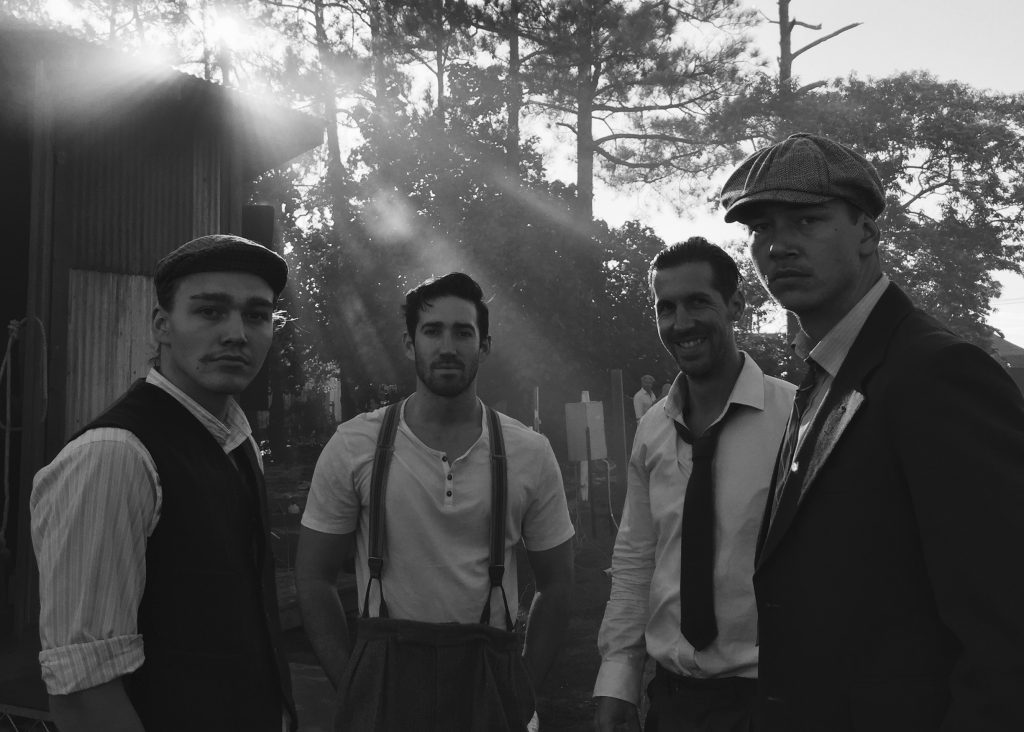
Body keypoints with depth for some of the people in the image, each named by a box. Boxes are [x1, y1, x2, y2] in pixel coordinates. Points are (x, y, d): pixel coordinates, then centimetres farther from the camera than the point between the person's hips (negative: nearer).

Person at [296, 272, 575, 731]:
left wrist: (523, 690, -1)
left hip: (487, 674, 1)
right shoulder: (352, 447, -4)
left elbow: (556, 584, 5)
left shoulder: (530, 454, -1)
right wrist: (352, 686, -3)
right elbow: (313, 578, 1)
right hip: (384, 676, -1)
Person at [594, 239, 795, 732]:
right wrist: (615, 685, 4)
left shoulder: (797, 417, -12)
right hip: (670, 691, 5)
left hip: (765, 692, -4)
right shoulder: (652, 431, 3)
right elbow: (633, 562, 7)